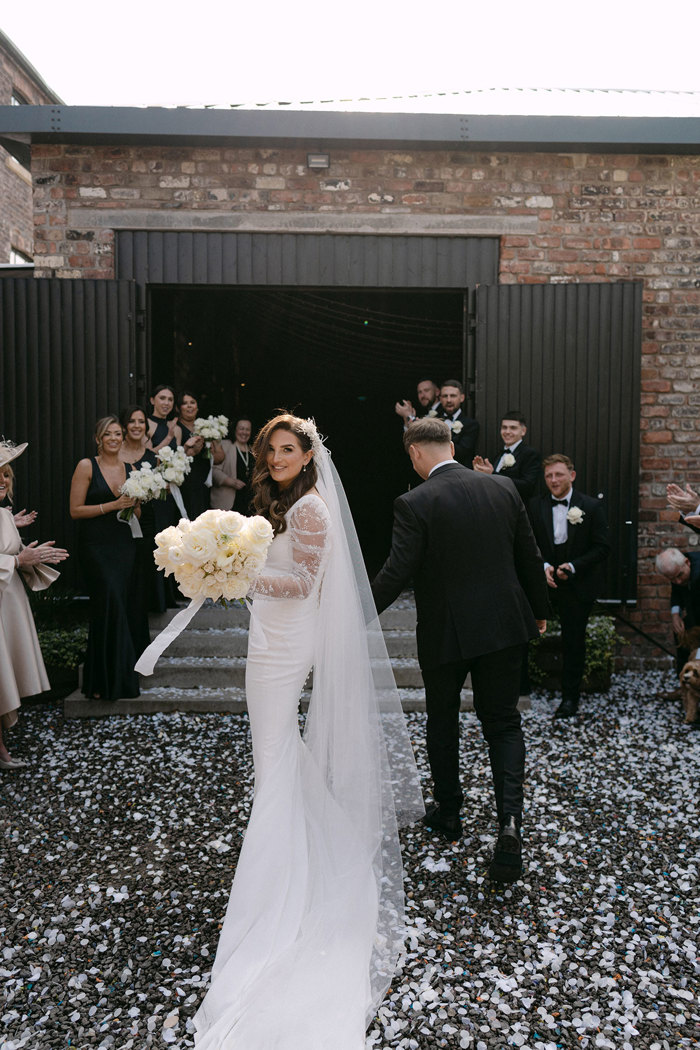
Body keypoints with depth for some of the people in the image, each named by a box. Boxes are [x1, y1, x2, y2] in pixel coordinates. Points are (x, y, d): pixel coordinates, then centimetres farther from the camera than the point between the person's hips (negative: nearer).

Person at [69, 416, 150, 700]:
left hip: (124, 545, 5)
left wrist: (133, 503, -3)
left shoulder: (130, 469, 11)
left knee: (126, 605, 5)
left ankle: (123, 674, 20)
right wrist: (113, 505, -14)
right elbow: (75, 510, -8)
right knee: (109, 603, -11)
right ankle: (104, 682, 1)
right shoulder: (87, 466, -3)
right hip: (96, 546, -5)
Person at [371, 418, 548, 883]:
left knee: (443, 721, 19)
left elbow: (396, 574, -18)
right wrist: (540, 611, 19)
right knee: (503, 724, 13)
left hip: (445, 632, -3)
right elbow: (530, 558, 6)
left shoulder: (414, 504, -15)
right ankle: (510, 818, -4)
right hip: (504, 626, 3)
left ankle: (448, 811, 34)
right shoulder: (504, 488, -1)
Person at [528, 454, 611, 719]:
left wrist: (572, 566, -15)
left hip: (578, 585, -2)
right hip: (546, 581, 2)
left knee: (574, 638, 4)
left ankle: (570, 696, 15)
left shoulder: (591, 506, -5)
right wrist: (543, 566, -12)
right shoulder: (535, 506, 3)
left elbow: (602, 547, -5)